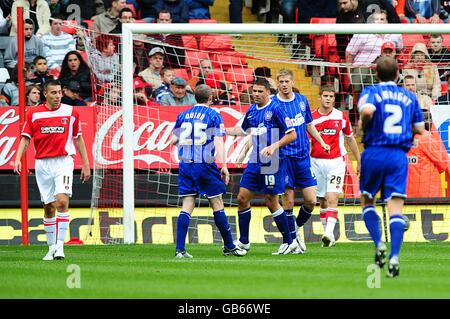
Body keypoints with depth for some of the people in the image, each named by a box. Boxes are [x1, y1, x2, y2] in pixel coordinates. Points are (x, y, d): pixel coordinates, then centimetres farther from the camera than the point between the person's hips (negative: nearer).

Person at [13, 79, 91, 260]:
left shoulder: (70, 112, 2)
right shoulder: (33, 113, 2)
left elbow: (78, 138, 10)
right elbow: (25, 138, 2)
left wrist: (86, 164, 9)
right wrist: (18, 159, -14)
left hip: (64, 162, -2)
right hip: (42, 163, 2)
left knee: (62, 201, -19)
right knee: (48, 207, 6)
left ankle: (60, 245, -19)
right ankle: (51, 248, 16)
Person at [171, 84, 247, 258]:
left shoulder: (182, 116, 9)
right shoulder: (214, 115, -2)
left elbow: (174, 140, 13)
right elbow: (218, 141, -9)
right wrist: (223, 165, -11)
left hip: (186, 165, 4)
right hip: (205, 165, -4)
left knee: (187, 206, 2)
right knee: (217, 205, 6)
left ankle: (180, 249, -8)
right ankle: (229, 246, 14)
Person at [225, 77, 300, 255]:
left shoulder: (275, 109, -11)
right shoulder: (252, 110, 11)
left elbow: (292, 134, -13)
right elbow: (243, 130, 30)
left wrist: (274, 146, -22)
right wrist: (224, 130, 24)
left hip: (273, 163, -7)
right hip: (255, 162, 7)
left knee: (271, 202, -4)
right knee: (242, 198, 4)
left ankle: (289, 242, 8)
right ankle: (243, 242, 15)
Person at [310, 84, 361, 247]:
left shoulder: (342, 117, 0)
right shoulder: (311, 117, 0)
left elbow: (351, 140, 12)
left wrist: (359, 162, 16)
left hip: (336, 162, -2)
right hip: (316, 162, 2)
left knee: (332, 199, -16)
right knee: (322, 200, 10)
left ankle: (329, 232, -24)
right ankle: (328, 233, 21)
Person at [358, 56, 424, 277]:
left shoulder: (371, 92, 0)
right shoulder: (409, 97, 10)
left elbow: (367, 110, -23)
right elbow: (419, 128, 12)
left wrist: (363, 125, -3)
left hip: (374, 153, -2)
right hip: (399, 156, 2)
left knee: (367, 201, 18)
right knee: (395, 208, -3)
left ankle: (379, 244, -2)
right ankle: (394, 256, -19)